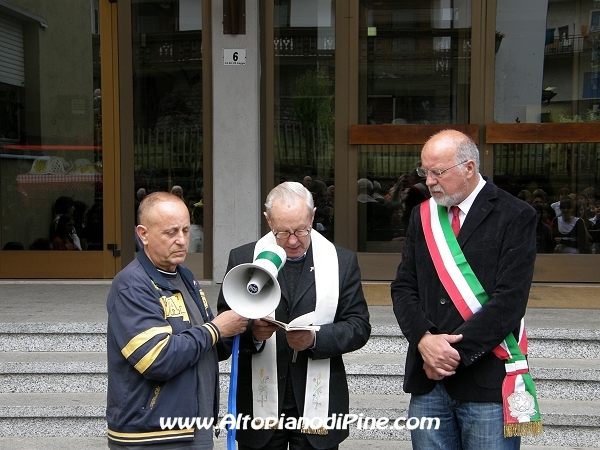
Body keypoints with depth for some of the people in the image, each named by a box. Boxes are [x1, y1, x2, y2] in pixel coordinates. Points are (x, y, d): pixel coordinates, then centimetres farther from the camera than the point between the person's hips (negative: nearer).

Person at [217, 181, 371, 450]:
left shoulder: (343, 261, 1)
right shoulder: (243, 259, 2)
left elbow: (359, 327, -1)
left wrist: (315, 339, -18)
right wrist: (252, 332, -19)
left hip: (317, 404, 0)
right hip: (260, 405, 0)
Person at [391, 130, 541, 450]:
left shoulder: (515, 217, -5)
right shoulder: (422, 216, 11)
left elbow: (510, 300, -13)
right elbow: (403, 288, 7)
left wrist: (456, 351, -15)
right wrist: (424, 339, -10)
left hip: (487, 379, -4)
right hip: (428, 378, 4)